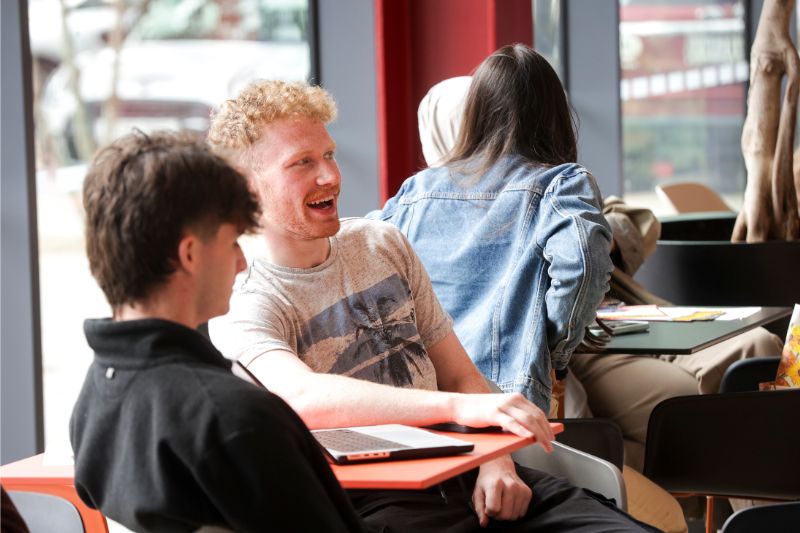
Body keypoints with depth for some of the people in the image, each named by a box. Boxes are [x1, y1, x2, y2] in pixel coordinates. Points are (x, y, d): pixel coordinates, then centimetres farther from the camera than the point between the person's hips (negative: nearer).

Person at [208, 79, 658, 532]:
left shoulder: (382, 243, 15)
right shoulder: (241, 310, -5)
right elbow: (304, 397, -25)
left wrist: (496, 461, -2)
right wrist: (458, 406, -33)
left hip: (460, 472, 5)